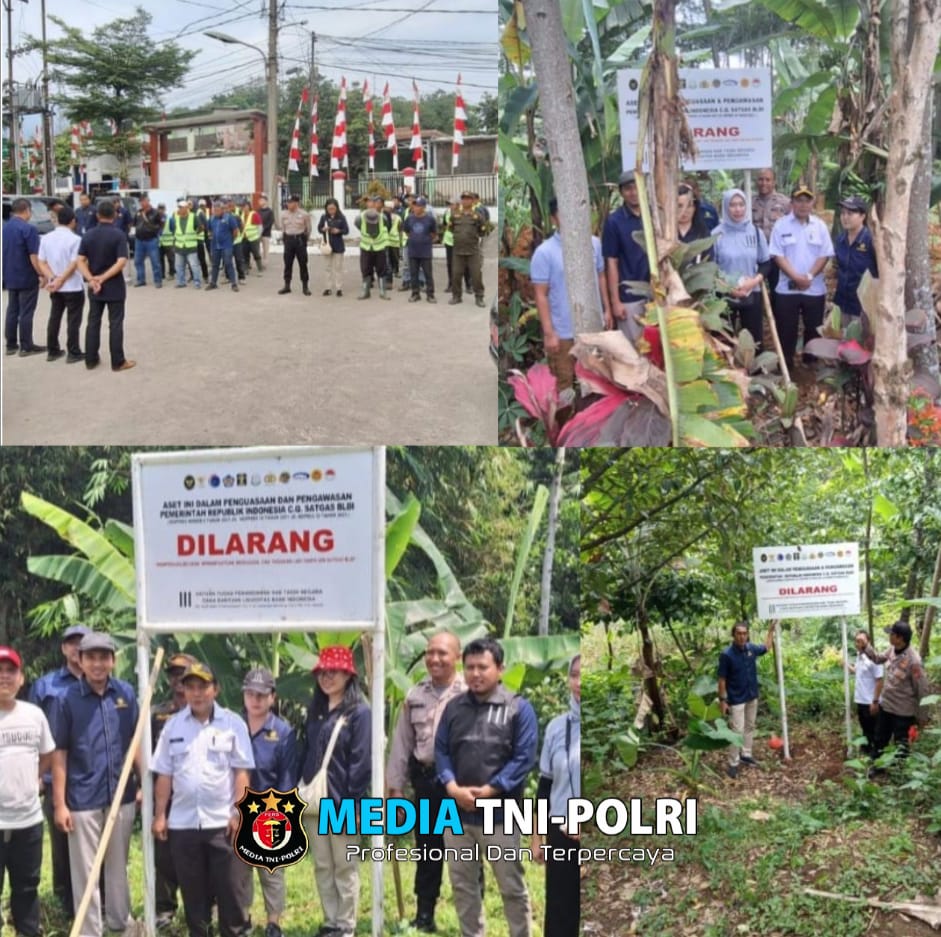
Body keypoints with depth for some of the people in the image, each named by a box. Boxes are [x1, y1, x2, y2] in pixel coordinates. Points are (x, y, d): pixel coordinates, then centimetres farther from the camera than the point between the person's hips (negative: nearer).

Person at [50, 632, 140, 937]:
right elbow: (59, 753, -6)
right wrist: (59, 803, -8)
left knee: (118, 865, 18)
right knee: (85, 871, 4)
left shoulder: (126, 693, -1)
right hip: (82, 799, -3)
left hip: (122, 795, 3)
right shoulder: (67, 699, -8)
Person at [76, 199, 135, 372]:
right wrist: (102, 278, -18)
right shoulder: (119, 235, -10)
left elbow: (80, 261, -4)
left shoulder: (88, 235, 3)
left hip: (94, 287, 4)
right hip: (114, 287, -4)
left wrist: (91, 279, -13)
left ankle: (91, 360, 15)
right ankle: (118, 362, 3)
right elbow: (121, 262, -20)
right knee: (115, 324, 1)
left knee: (93, 323, 12)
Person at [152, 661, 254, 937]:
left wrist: (238, 811, -9)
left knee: (228, 886, 2)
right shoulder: (173, 725, 6)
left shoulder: (233, 723, -1)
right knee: (192, 888, 9)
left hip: (222, 821, -2)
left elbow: (241, 771, -2)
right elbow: (164, 775, 8)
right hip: (183, 822, 3)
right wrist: (160, 815, 4)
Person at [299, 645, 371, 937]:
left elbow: (361, 761, -13)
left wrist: (352, 804, -17)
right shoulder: (314, 710, 12)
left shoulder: (360, 712, -9)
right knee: (322, 867, 12)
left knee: (344, 867, 4)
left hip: (342, 803, -6)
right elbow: (305, 754, 15)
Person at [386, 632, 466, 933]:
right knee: (428, 850, 13)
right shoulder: (415, 695, 8)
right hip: (425, 780, 5)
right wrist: (395, 785, 9)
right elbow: (402, 743, 11)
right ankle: (424, 916, 24)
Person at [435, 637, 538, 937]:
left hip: (501, 813, -4)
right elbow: (441, 751, 6)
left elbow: (524, 757, -9)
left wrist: (488, 791, -16)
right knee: (462, 885, 12)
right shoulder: (454, 707, 9)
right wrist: (453, 788, -12)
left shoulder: (519, 708, -4)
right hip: (457, 813, 4)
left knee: (512, 887, 4)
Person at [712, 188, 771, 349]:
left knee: (754, 340, 5)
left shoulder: (755, 231, 2)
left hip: (752, 295, 2)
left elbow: (766, 262, 8)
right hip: (724, 296, -2)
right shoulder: (717, 234, -7)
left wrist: (755, 280, -10)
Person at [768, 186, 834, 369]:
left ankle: (811, 364, 23)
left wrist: (809, 276, -14)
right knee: (786, 329, 3)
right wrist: (796, 277, -18)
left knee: (814, 328, 10)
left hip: (815, 289, 2)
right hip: (787, 288, -2)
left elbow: (825, 255, 0)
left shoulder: (820, 226, 3)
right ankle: (786, 364, 15)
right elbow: (777, 255, -8)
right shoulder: (781, 225, -3)